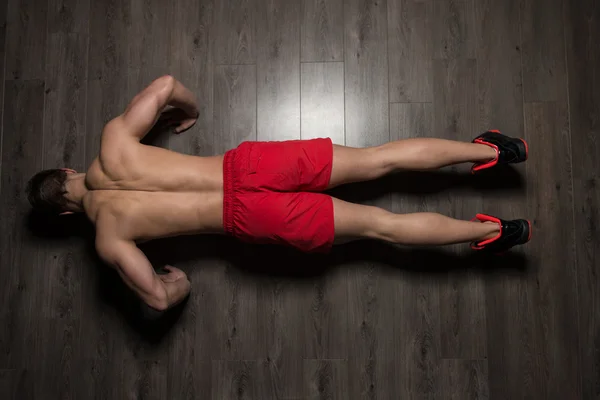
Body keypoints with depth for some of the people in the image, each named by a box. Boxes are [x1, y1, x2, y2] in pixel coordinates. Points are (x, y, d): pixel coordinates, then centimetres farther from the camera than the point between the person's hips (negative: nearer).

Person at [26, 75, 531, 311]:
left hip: (250, 215, -4)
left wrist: (178, 283, 17)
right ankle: (489, 150, 9)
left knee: (379, 224, 3)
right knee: (377, 160, 8)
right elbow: (166, 83, 13)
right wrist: (190, 111, 33)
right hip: (246, 162, 4)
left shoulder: (107, 238, 2)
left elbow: (159, 298, -5)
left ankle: (490, 230, 9)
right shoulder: (113, 140, 11)